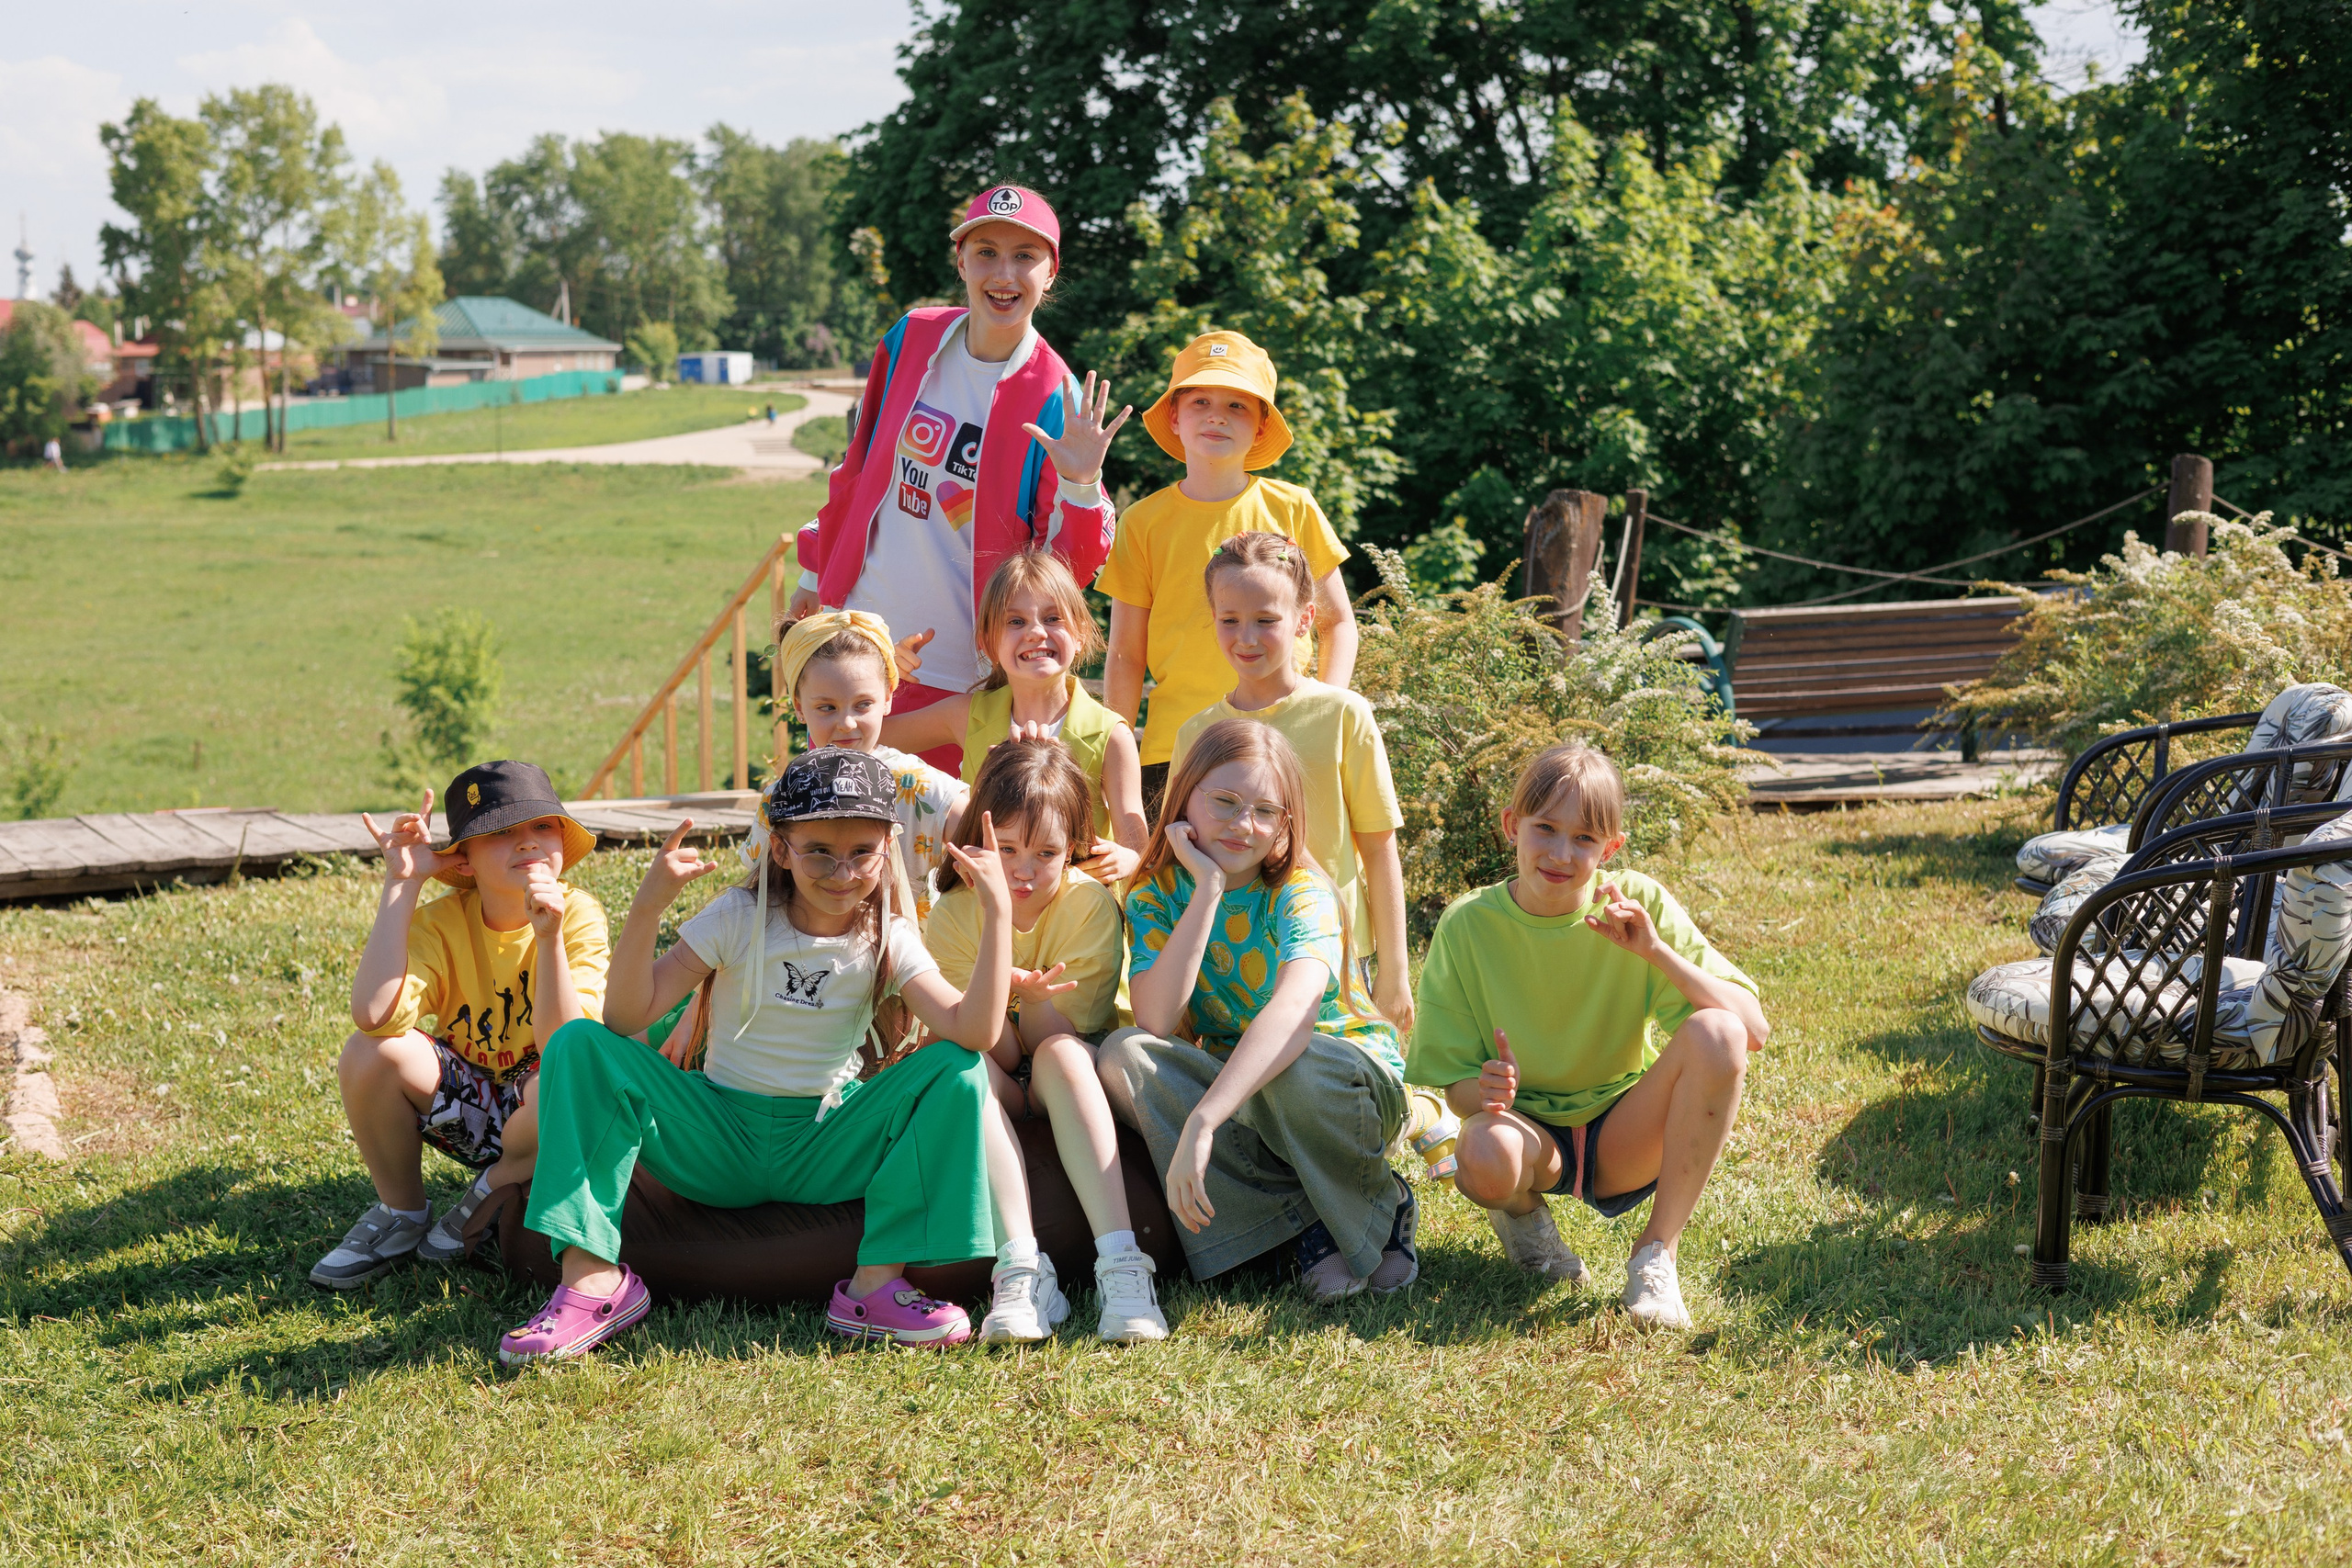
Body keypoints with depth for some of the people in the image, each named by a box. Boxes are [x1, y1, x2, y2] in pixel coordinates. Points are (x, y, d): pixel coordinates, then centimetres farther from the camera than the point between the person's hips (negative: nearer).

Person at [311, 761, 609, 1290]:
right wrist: (401, 882, -30)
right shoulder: (440, 922, -15)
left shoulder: (578, 914, -18)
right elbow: (374, 1013, -35)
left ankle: (495, 1191, -2)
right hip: (465, 1110, 2)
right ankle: (401, 1213, 0)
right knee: (370, 1052, -27)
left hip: (534, 1122, -1)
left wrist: (549, 936, -42)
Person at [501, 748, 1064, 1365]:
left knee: (956, 1071, -23)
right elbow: (626, 1016, -17)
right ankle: (592, 1277, -25)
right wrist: (647, 906, -31)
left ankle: (878, 1281, -23)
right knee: (582, 1047, -21)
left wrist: (998, 909, -25)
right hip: (721, 1143, 0)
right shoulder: (739, 918, -6)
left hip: (829, 1151, 1)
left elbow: (974, 1031, -21)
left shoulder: (887, 939, -3)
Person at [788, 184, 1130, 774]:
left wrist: (1081, 486, -28)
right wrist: (816, 574, 20)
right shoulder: (911, 340, 0)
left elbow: (1068, 571, -10)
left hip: (960, 675, -3)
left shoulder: (1055, 399, -10)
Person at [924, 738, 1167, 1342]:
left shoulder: (1091, 903, -16)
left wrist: (1029, 989, -38)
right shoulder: (954, 913, -12)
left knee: (1059, 1056, -35)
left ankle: (1120, 1262, -48)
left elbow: (1058, 1042, -19)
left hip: (1065, 1087, -2)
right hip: (998, 1095, 2)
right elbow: (1001, 1054, -16)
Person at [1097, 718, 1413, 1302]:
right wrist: (1209, 890, -25)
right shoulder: (1156, 896, -4)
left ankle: (1381, 1211, -8)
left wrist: (1201, 1123, -51)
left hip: (1349, 1080, -4)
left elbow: (1295, 1009, -38)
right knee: (1123, 1056, -24)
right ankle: (1306, 1224, -24)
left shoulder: (1301, 891, -17)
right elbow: (1155, 1022, -22)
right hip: (1229, 1093, 4)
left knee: (1291, 1066, -39)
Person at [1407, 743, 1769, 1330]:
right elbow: (1455, 1081, -5)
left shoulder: (1639, 904, -11)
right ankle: (1522, 1211, 2)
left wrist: (1656, 952, -29)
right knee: (1486, 1155, -38)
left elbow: (1753, 1029, -17)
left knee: (1717, 1032, -28)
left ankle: (1657, 1251, -15)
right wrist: (1487, 1092, -30)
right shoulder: (1469, 925, -10)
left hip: (1624, 1139, 1)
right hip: (1530, 1128, -1)